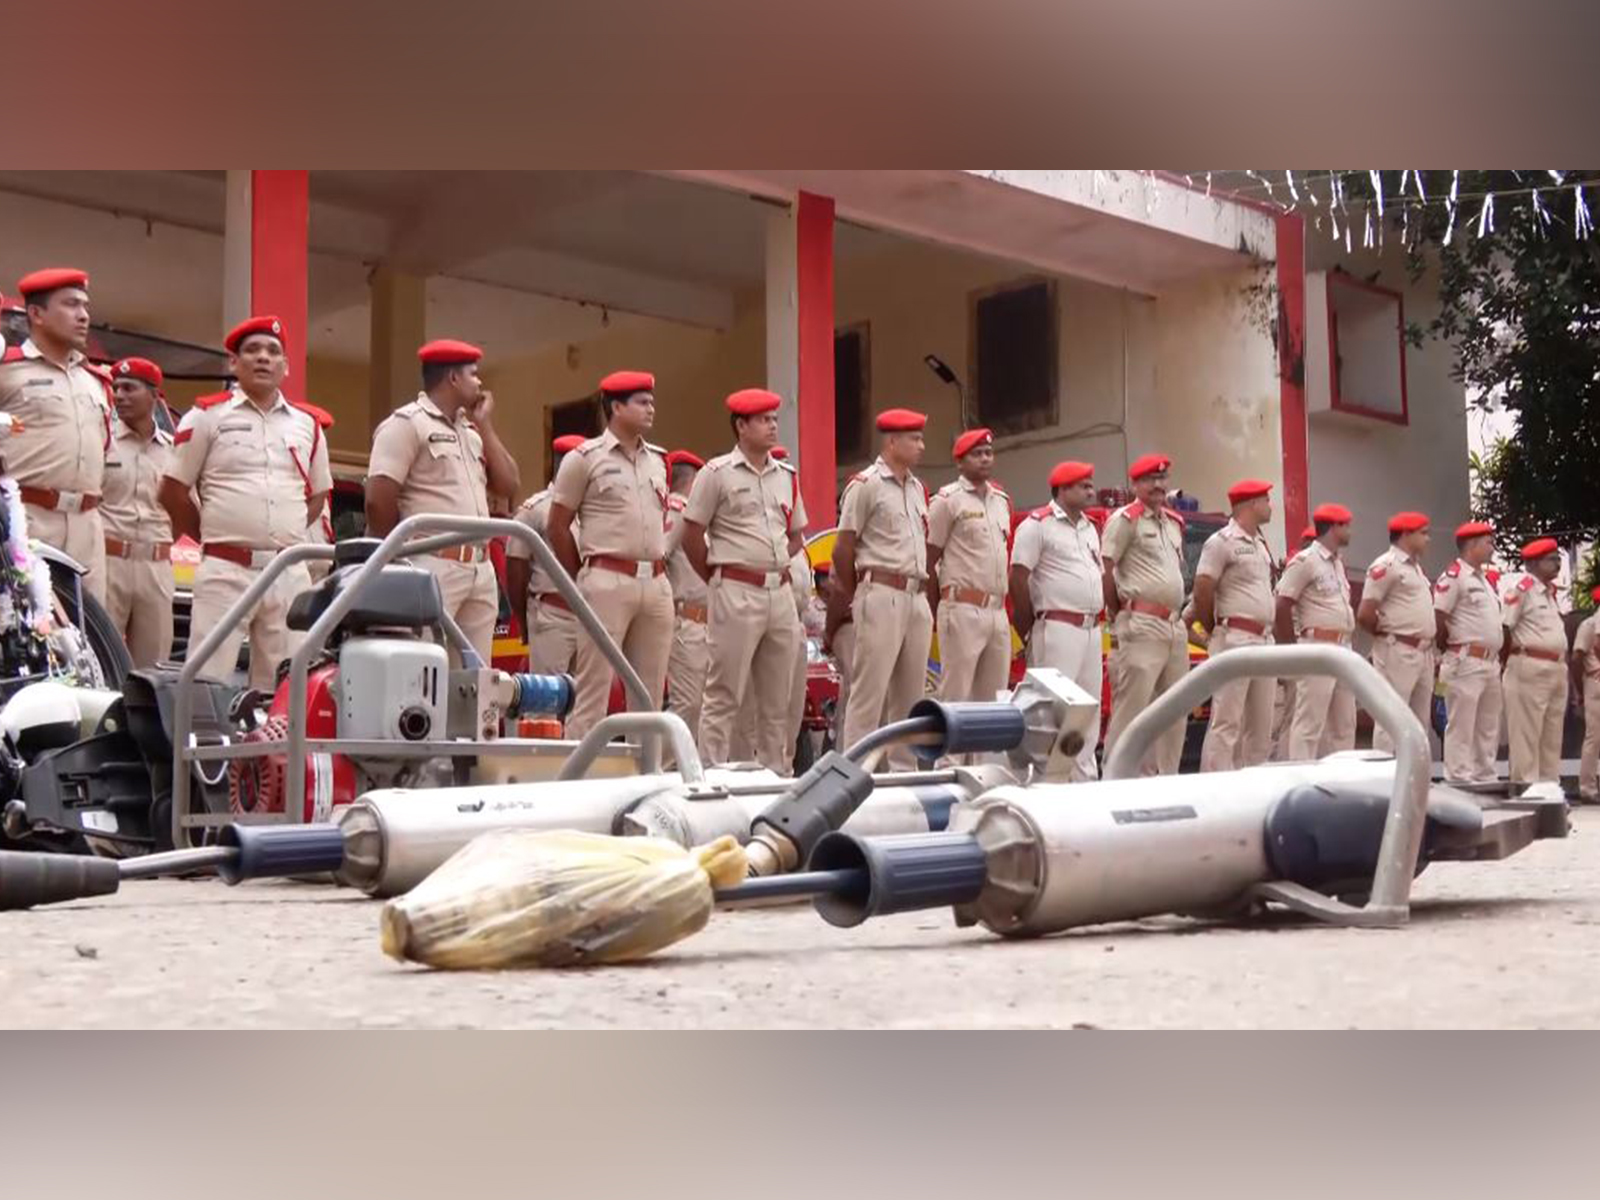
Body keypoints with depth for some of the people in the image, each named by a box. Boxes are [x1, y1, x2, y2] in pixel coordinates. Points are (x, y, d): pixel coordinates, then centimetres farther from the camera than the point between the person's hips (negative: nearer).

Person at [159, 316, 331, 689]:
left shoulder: (307, 424, 15)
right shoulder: (208, 416, 3)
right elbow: (173, 491, 4)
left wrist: (285, 536, 14)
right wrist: (215, 537, 5)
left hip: (290, 574, 4)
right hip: (226, 572, -4)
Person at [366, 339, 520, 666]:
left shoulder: (471, 432, 22)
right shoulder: (407, 422, -4)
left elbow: (510, 485, 16)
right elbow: (378, 500, -11)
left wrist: (484, 425, 14)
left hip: (481, 569, 8)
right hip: (432, 568, -8)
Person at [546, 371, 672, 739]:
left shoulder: (657, 460, 16)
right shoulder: (586, 458, -1)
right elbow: (557, 527, 1)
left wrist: (657, 565, 15)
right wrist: (585, 579, 4)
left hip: (657, 583, 6)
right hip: (609, 581, -6)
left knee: (649, 693, 8)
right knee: (593, 689, -7)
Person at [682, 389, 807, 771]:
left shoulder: (787, 476, 14)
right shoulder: (717, 473, -3)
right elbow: (691, 536, -2)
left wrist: (778, 567, 12)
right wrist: (718, 579, 0)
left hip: (781, 592, 6)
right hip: (736, 594, -6)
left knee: (777, 697, 10)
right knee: (724, 696, -4)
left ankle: (776, 775, 17)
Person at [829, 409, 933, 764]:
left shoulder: (917, 488, 18)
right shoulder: (865, 485, -6)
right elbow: (844, 548, -5)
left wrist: (927, 597, 14)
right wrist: (853, 598, 1)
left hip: (917, 598, 8)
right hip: (882, 595, -8)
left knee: (912, 693, 10)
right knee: (870, 690, -8)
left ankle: (903, 768, 17)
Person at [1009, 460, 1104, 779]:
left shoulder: (1090, 528, 19)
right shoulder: (1038, 524, -6)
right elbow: (1018, 578, -10)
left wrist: (1096, 619, 13)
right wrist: (1029, 629, -9)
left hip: (1091, 630, 8)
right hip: (1058, 630, -8)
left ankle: (1084, 776, 17)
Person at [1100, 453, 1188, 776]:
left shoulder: (1175, 523, 19)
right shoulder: (1126, 519, -5)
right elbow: (1104, 570, -9)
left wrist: (1181, 611, 17)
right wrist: (1118, 614, -5)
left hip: (1175, 627, 8)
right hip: (1142, 626, -8)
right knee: (1131, 708, -10)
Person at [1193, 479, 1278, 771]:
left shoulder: (1261, 544, 18)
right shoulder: (1222, 541, -9)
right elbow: (1202, 592, -12)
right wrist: (1215, 632, -1)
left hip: (1263, 641, 9)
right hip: (1235, 640, -9)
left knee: (1261, 724, 11)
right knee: (1227, 722, -9)